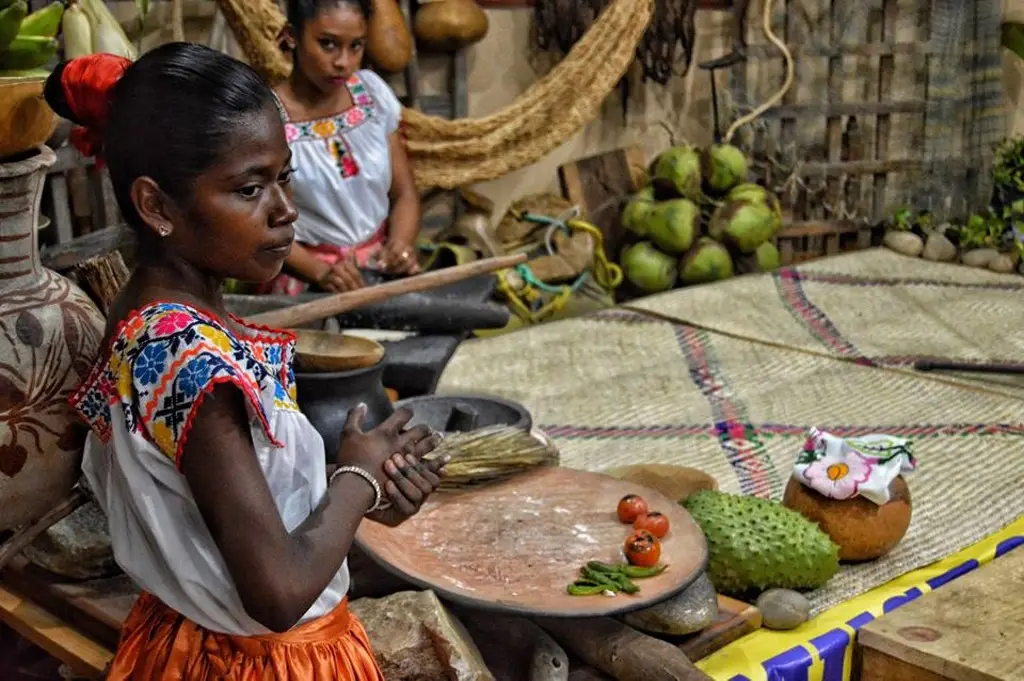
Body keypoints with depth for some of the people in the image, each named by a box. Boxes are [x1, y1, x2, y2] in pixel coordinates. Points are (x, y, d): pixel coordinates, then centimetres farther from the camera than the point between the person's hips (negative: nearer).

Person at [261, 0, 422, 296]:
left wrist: (401, 243, -14)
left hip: (381, 268, 5)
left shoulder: (373, 93, 2)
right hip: (306, 279, -4)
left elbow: (404, 193, 6)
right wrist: (321, 272, -25)